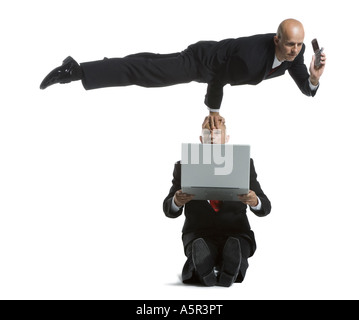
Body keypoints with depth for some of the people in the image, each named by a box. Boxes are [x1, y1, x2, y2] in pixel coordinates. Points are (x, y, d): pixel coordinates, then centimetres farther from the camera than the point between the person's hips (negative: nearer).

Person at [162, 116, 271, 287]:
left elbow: (264, 208, 5)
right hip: (199, 236, -1)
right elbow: (169, 210, 5)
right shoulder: (184, 167, 12)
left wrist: (254, 201, -21)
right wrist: (177, 201, -21)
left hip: (236, 234, 1)